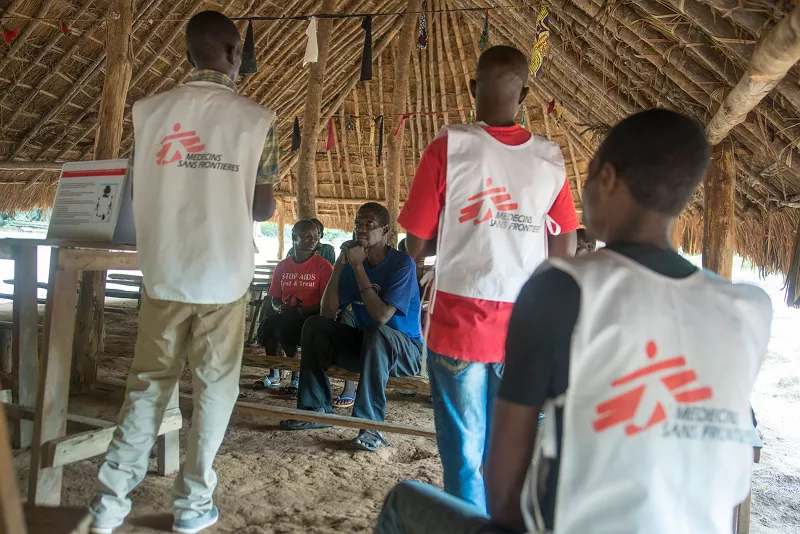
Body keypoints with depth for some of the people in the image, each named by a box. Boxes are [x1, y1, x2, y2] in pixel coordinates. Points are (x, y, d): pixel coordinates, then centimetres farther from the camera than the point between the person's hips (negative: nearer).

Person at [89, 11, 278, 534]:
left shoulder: (149, 110, 3)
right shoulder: (256, 118, -5)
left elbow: (137, 194, 9)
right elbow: (263, 208, -3)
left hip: (164, 272, 3)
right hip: (223, 275, -3)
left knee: (148, 383, 14)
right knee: (215, 386, 10)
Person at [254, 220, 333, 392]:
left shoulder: (323, 266, -5)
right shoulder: (282, 265, 11)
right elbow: (274, 298, 15)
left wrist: (299, 310, -19)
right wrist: (279, 308, -9)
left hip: (310, 318, -5)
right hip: (285, 317, 5)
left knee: (281, 325, -31)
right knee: (266, 327, -25)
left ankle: (297, 374, -8)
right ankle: (273, 374, 0)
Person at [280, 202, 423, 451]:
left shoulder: (402, 263, -17)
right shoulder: (353, 262, 0)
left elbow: (381, 317, -28)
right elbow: (328, 312, -8)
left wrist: (358, 267, -25)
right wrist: (340, 264, -15)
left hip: (404, 351, -6)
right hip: (363, 345, 6)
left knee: (375, 332, -37)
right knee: (315, 325, -11)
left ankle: (371, 422, -32)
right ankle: (317, 409, -8)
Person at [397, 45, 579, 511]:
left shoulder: (449, 148, -9)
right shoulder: (551, 158, 1)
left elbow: (416, 245, -5)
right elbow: (565, 251, 4)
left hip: (460, 323, -3)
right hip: (525, 328, 4)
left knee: (465, 453, 9)